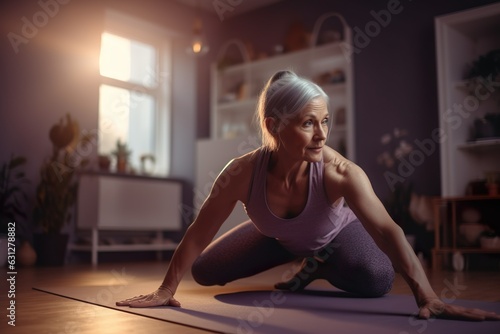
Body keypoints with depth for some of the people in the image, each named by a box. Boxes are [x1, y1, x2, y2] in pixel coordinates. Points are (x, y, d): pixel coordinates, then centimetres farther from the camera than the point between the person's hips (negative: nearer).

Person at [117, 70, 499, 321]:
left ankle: (321, 264, 5)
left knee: (377, 280, -32)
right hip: (276, 237, 3)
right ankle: (306, 263, 16)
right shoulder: (242, 172, -36)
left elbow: (387, 230, -48)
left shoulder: (340, 172, -41)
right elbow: (198, 234, -27)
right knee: (205, 271, -1)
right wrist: (166, 290, -23)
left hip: (336, 233, -2)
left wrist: (427, 296, -59)